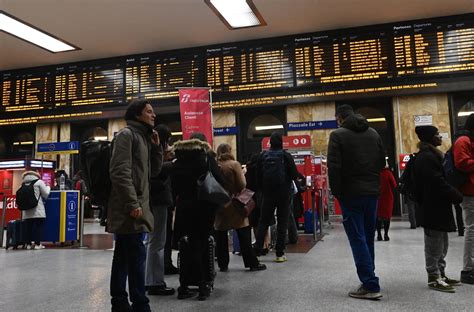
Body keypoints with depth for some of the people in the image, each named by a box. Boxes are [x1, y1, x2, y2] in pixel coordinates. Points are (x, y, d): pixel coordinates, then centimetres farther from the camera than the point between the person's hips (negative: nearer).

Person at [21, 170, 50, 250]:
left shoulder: (24, 184, 11)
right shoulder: (39, 182, -2)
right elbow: (46, 194, 1)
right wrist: (48, 187, 17)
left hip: (27, 211, 5)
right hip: (37, 210, -5)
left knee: (29, 227, 6)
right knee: (38, 226, -2)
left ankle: (30, 243, 8)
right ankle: (37, 243, -4)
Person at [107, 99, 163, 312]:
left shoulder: (143, 137, 20)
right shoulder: (127, 134, -6)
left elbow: (153, 172, 20)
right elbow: (120, 172, -17)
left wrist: (156, 147, 8)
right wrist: (132, 203, -22)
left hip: (135, 205, 9)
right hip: (129, 207, -9)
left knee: (123, 256, 12)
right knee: (136, 255, -9)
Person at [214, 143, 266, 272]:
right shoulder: (234, 164, -9)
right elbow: (242, 184, -11)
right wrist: (242, 173, 5)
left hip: (219, 205, 3)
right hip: (234, 203, -3)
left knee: (221, 236, 10)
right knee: (244, 235, 4)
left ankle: (223, 264, 15)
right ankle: (252, 263, 8)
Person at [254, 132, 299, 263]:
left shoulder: (263, 156, 1)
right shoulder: (285, 155, -8)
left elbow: (258, 176, 4)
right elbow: (294, 174, -9)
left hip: (268, 193, 2)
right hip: (283, 193, -2)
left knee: (263, 222, 11)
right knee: (282, 222, 5)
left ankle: (257, 250, 6)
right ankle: (279, 254, 6)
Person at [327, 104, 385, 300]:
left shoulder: (338, 135, -8)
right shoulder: (373, 133, 11)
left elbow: (333, 167, -15)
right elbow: (382, 163, 14)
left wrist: (336, 192, -6)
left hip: (351, 194, -6)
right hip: (372, 192, 6)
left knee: (358, 239, -2)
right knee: (368, 238, 16)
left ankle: (371, 286, -2)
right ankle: (369, 279, 25)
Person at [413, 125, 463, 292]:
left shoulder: (432, 155, 18)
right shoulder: (427, 157, -16)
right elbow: (438, 182, -21)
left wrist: (454, 195, 12)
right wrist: (458, 196, -12)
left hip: (437, 207, 11)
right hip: (432, 208, -11)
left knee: (441, 244, 16)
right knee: (435, 245, -3)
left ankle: (440, 274, 25)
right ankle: (434, 278, 6)